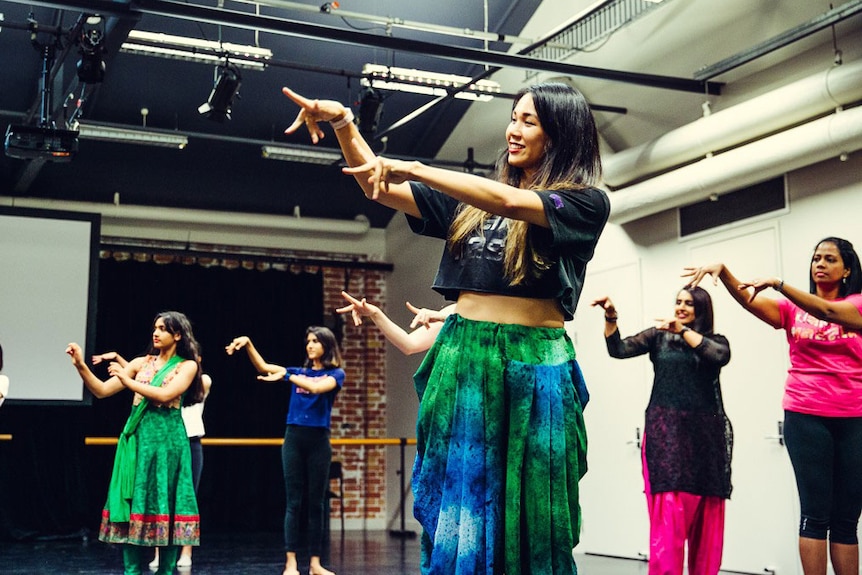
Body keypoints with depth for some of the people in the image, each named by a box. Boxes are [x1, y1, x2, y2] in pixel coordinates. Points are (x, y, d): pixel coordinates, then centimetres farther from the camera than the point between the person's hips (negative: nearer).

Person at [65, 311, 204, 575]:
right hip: (136, 437, 4)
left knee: (165, 501, -1)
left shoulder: (187, 366, 2)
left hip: (166, 439, -3)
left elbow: (165, 395, -15)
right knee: (132, 500, 1)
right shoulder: (141, 363, 12)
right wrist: (81, 366, -7)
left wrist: (127, 380, -12)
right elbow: (101, 391, 6)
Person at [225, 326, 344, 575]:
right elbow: (263, 367, 1)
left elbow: (316, 387, -18)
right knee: (294, 503, -1)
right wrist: (248, 344, -12)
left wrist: (286, 375, -20)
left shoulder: (335, 374, 2)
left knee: (316, 503, 4)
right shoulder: (298, 372, 12)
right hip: (294, 439, 2)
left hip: (318, 441, -2)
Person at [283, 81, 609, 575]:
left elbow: (510, 203, -17)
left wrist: (412, 169, -19)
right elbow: (382, 190, 13)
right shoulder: (472, 202, 15)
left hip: (532, 371, -4)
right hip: (462, 361, 4)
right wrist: (344, 124, -2)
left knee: (528, 528, 1)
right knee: (455, 522, 4)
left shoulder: (586, 202, 0)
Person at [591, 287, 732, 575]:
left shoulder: (715, 341, 12)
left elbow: (720, 356, -11)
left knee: (706, 516, 3)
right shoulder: (658, 337, 13)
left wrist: (682, 330, -14)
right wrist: (610, 317, -12)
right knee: (669, 513, -11)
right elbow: (619, 349, 2)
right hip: (665, 430, -1)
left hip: (704, 432, 1)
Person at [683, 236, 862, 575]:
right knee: (815, 512, -6)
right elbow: (748, 300, -8)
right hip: (806, 417, 0)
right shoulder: (793, 309, 8)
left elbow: (828, 312, -16)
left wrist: (777, 284, -26)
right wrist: (722, 271, -27)